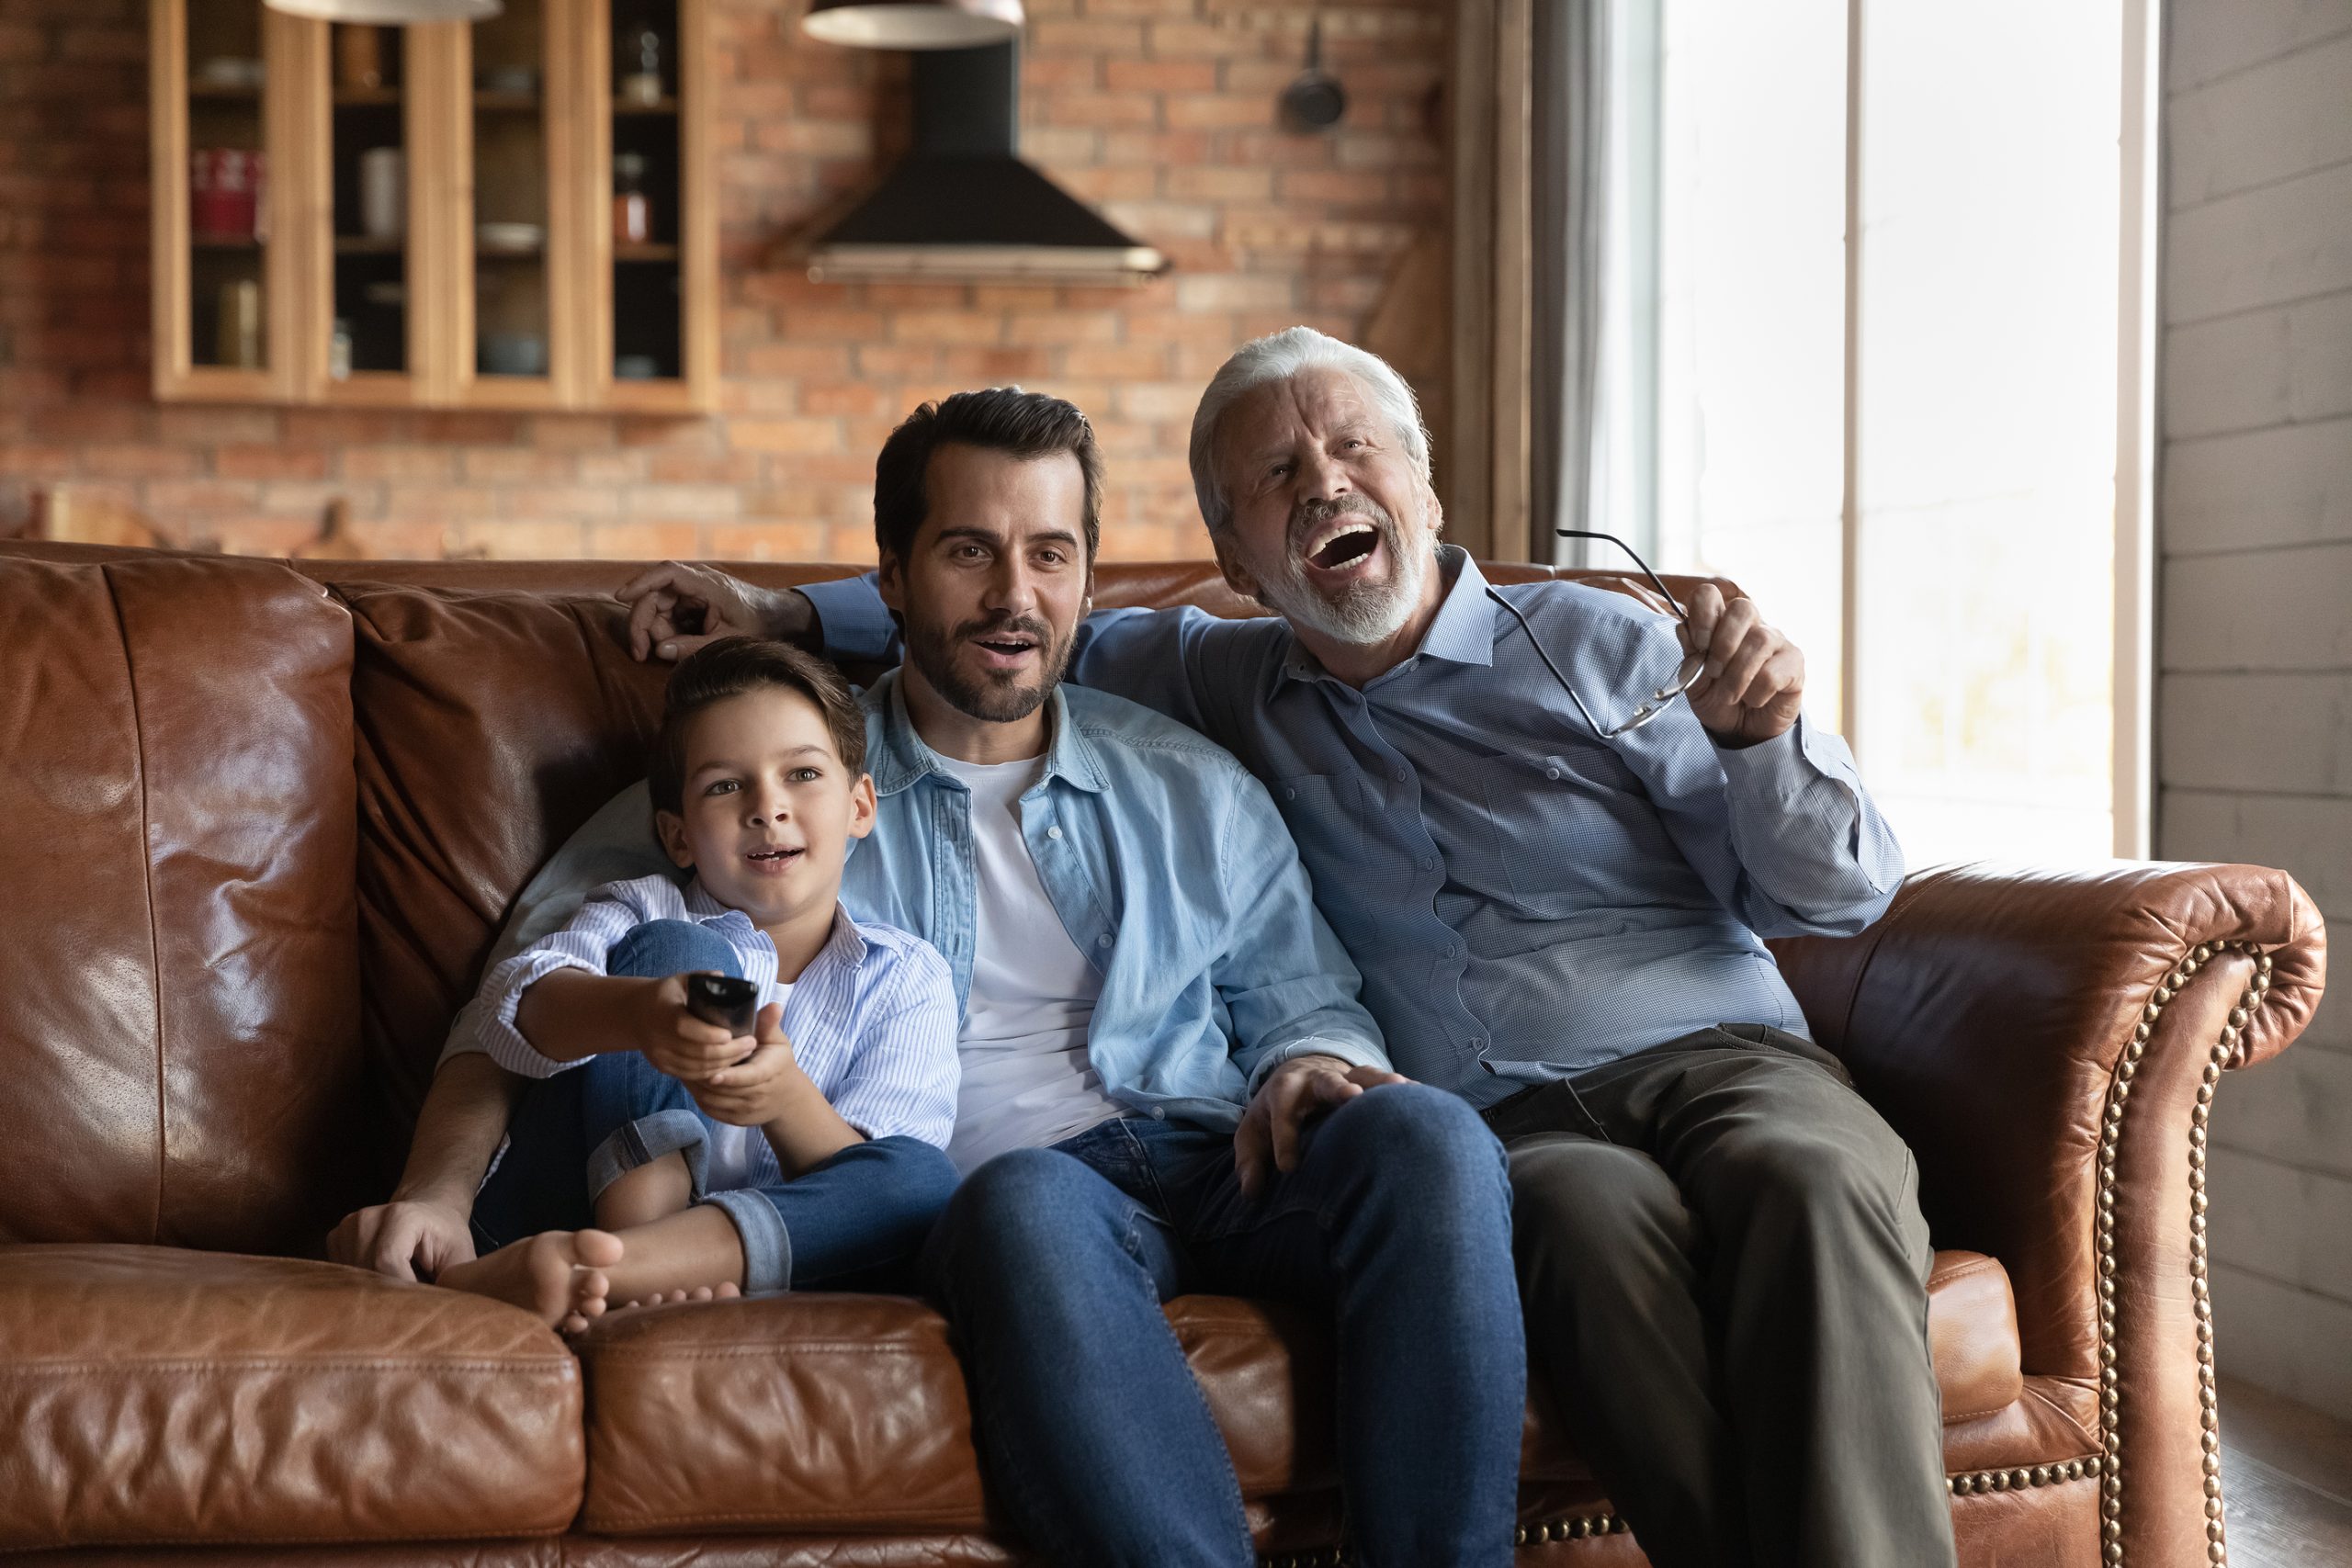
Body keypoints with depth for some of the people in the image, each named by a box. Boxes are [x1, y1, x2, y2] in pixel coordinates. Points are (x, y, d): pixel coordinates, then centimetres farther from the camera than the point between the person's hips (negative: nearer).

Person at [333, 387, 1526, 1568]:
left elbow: (1305, 1003, 25)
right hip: (988, 1197, -3)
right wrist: (439, 1187, -5)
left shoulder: (1197, 792, 23)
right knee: (1031, 1201, -40)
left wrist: (1307, 1067, -1)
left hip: (1211, 1165, 3)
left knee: (1426, 1136, -30)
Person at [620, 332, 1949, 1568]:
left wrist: (1762, 733, -11)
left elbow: (1840, 893, 9)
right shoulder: (1238, 688, 20)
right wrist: (789, 614, 27)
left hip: (1714, 1056, 0)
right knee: (1599, 1211, -37)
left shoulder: (1596, 645, 11)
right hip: (1505, 1129, 1)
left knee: (1812, 1177, -37)